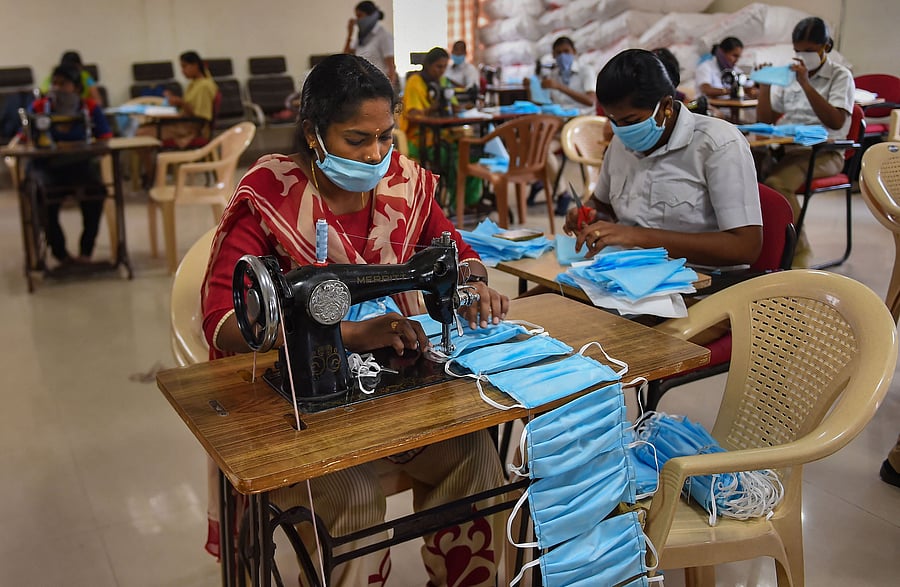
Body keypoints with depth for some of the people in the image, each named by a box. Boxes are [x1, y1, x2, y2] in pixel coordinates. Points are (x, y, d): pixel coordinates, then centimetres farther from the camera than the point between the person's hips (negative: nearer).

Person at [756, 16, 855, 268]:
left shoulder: (840, 76, 4)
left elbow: (836, 122, -12)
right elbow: (765, 120, 16)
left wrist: (806, 84, -17)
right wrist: (764, 84, 2)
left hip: (823, 153, -4)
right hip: (787, 150, 4)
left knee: (777, 183, -34)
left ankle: (798, 251, -16)